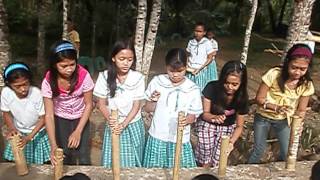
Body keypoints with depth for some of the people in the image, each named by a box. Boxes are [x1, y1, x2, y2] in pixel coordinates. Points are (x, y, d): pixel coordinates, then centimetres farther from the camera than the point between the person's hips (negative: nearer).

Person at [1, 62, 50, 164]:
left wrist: (30, 136, -26)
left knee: (40, 163, 6)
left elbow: (43, 118, -19)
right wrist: (12, 128, -21)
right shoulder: (6, 93, -22)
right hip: (19, 132, 2)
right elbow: (6, 113, -4)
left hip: (38, 132, -2)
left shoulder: (37, 93, -29)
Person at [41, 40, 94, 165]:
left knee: (83, 158, 1)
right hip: (60, 121, 1)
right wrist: (53, 145, -32)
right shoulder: (48, 82, -23)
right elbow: (49, 115, -22)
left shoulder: (84, 76, -26)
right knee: (65, 157, 5)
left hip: (81, 119, 0)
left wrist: (78, 131, -21)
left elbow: (88, 105, -15)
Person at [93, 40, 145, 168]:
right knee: (112, 162, 8)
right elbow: (101, 103, -5)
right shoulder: (104, 76, -11)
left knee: (132, 162, 10)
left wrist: (124, 124, -22)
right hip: (113, 125, 0)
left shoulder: (138, 78, -12)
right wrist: (110, 119, -23)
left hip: (133, 125, 0)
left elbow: (136, 105, -10)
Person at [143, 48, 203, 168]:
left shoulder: (193, 89, -9)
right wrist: (154, 100, -19)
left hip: (180, 139, -1)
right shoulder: (157, 82, -5)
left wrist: (187, 120, -24)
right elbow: (147, 109, 2)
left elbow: (193, 115, -2)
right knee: (154, 170, 14)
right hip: (157, 137, 1)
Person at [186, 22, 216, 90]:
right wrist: (187, 66, -5)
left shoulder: (207, 43, -8)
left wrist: (199, 68, -14)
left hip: (202, 71, -3)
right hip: (191, 71, 3)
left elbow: (210, 58, -6)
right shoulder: (191, 42, 3)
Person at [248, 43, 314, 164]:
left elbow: (301, 110, -8)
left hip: (283, 120, 3)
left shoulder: (306, 85, -16)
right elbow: (259, 98, -19)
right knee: (259, 150, 6)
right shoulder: (274, 74, -26)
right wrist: (276, 107, -36)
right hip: (263, 117, -2)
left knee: (287, 153, 5)